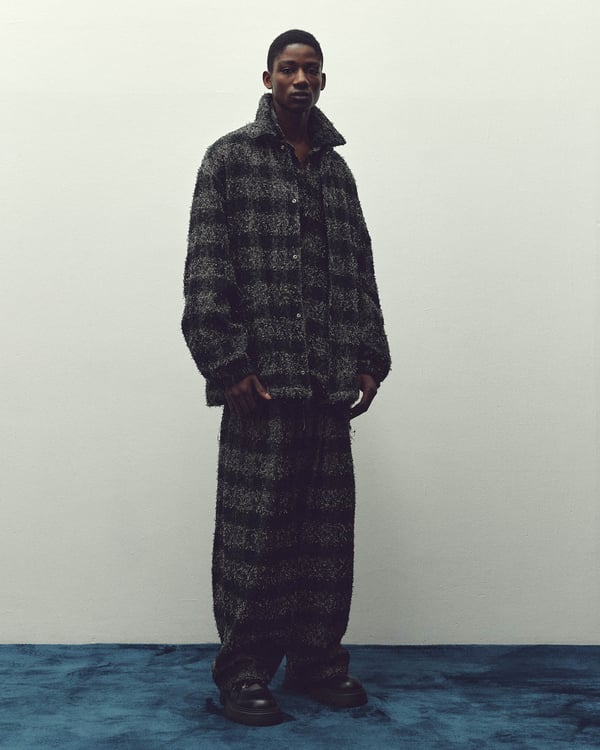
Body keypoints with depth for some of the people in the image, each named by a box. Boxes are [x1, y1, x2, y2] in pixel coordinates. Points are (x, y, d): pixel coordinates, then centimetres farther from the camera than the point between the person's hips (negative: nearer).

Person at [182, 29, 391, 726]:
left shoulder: (336, 169, 18)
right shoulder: (231, 157, 3)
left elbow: (360, 272, 17)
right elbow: (205, 273, -5)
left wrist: (369, 360, 9)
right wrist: (228, 368, -12)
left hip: (329, 384, 5)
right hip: (262, 381, -5)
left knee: (327, 529, 8)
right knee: (253, 530, -1)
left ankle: (317, 658, 22)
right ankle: (243, 671, 12)